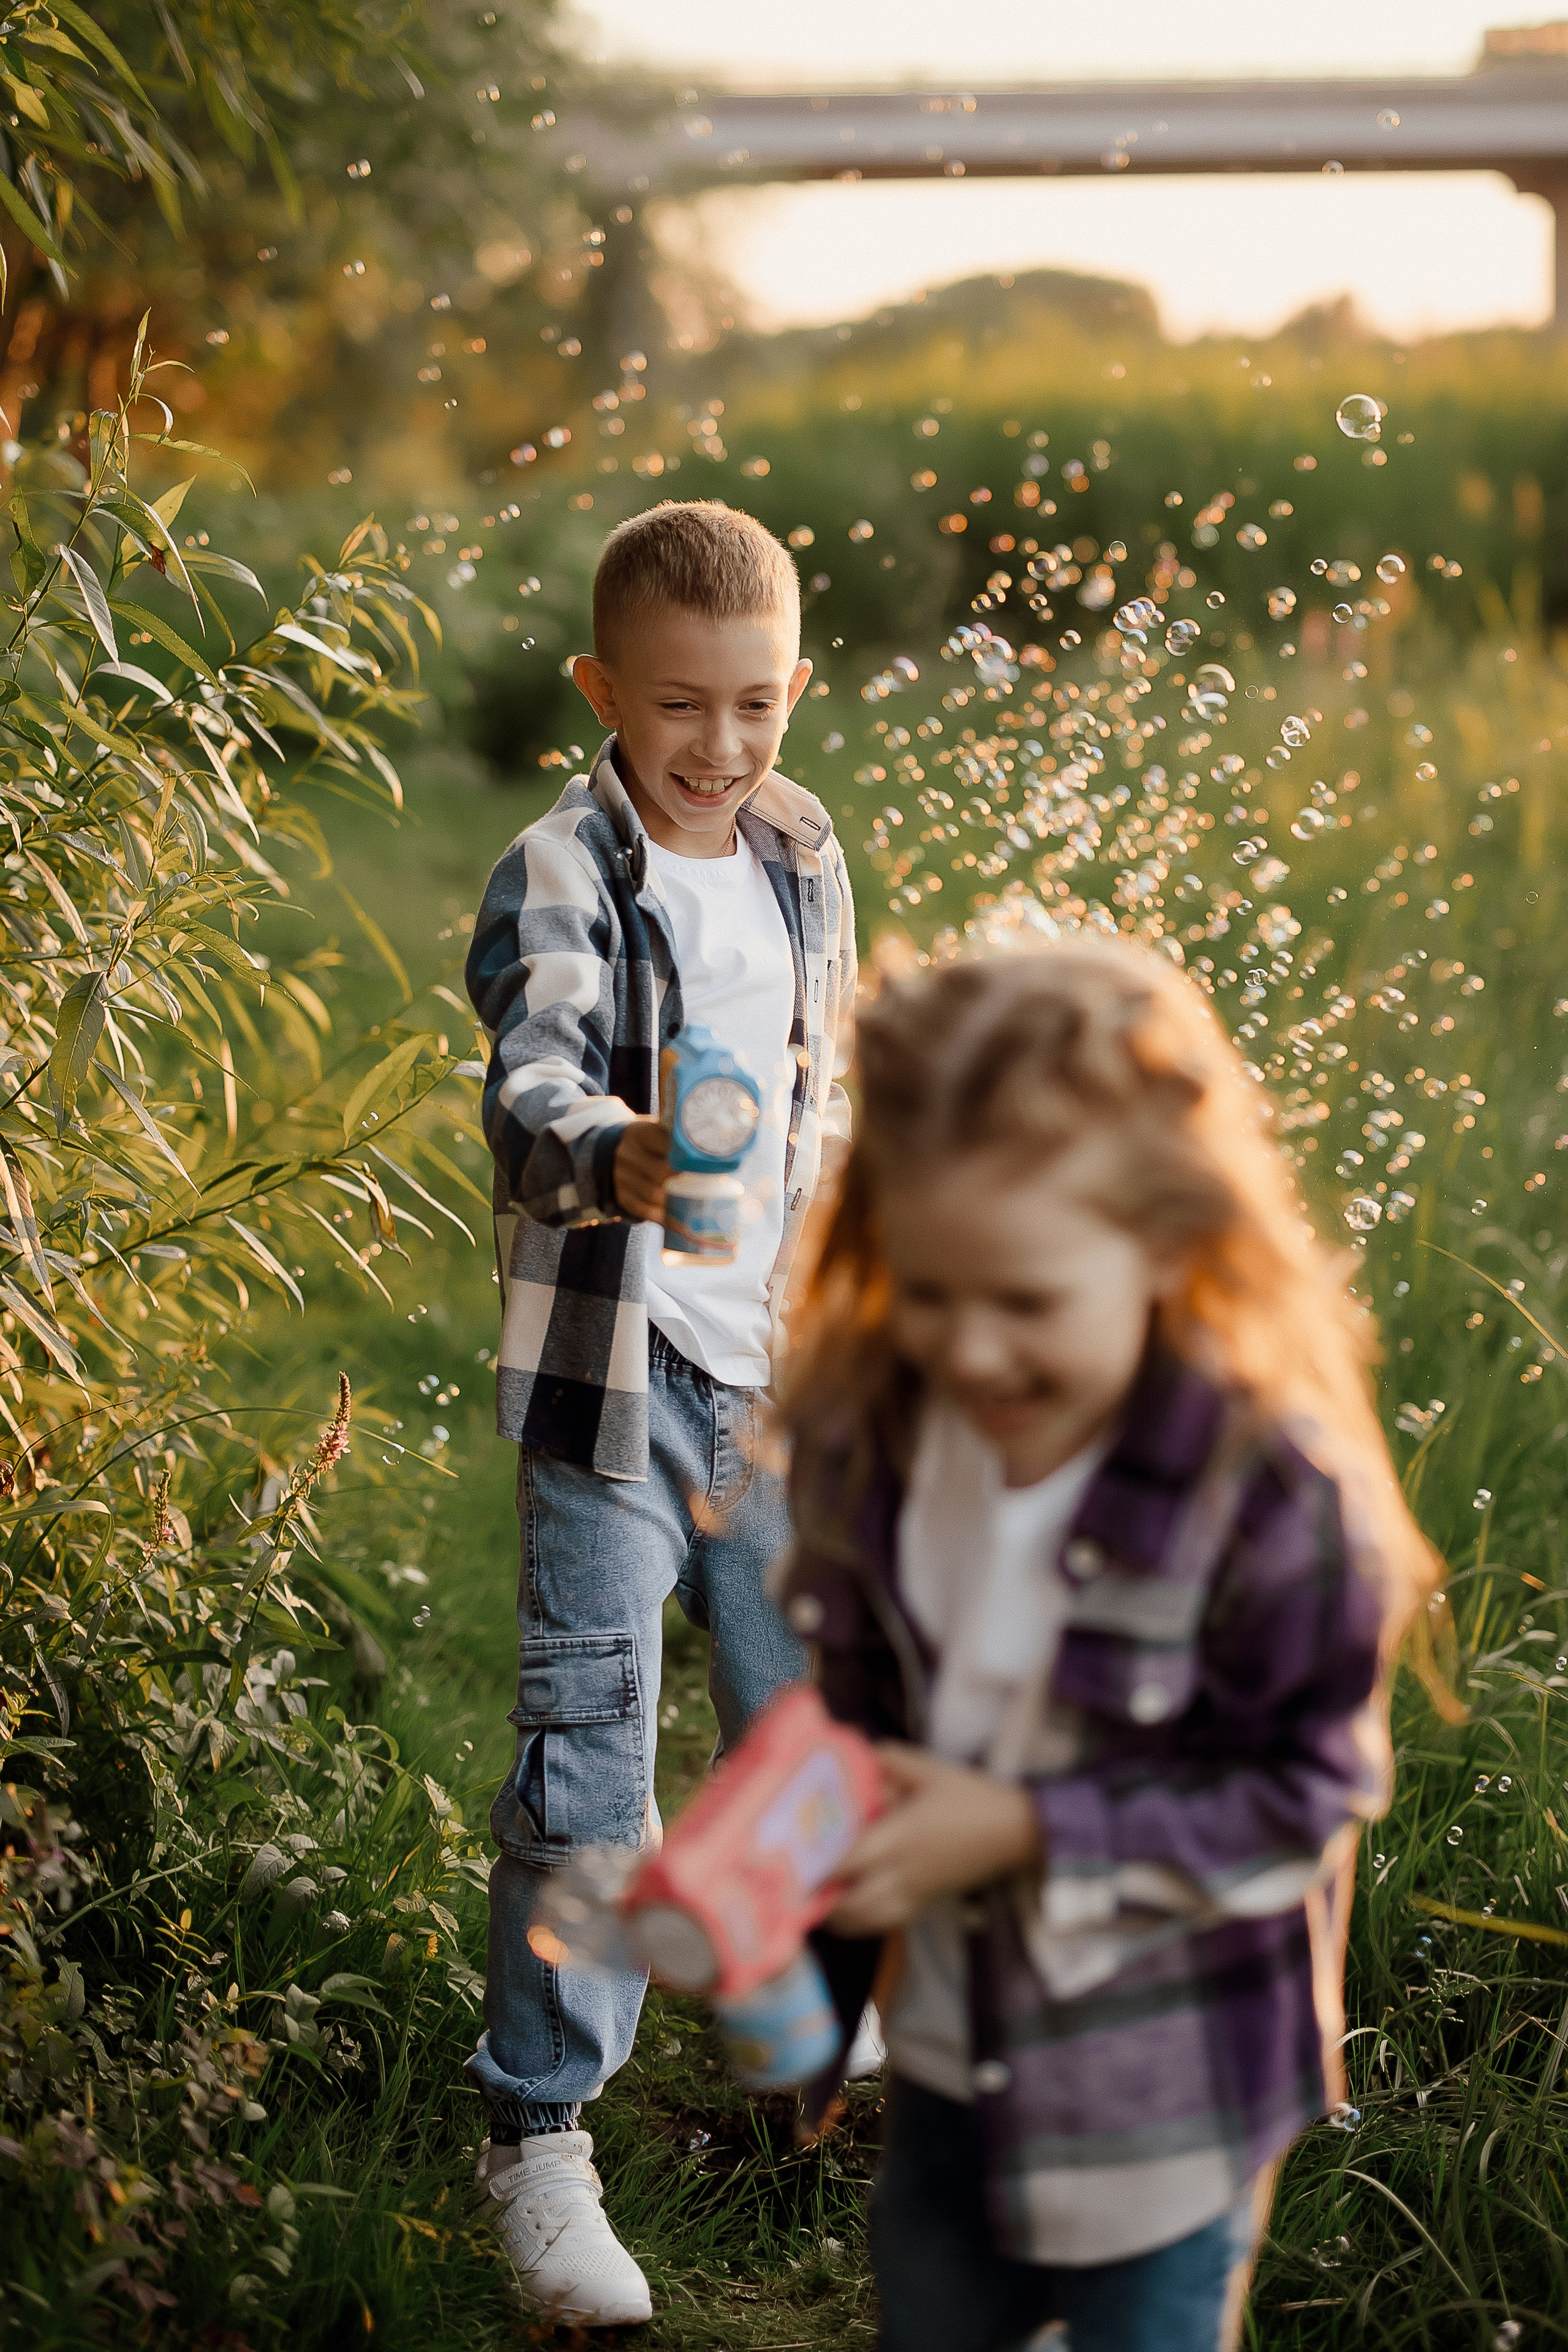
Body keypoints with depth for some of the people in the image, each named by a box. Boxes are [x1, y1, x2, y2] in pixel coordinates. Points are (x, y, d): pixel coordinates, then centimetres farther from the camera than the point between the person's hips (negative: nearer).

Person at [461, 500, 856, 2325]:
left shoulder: (804, 858, 4)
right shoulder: (560, 884, -16)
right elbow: (530, 1082, -33)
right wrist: (611, 1162, -55)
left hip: (775, 1367, 6)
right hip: (614, 1370, -6)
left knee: (806, 1694, 21)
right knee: (588, 1748, -7)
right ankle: (537, 2135, 3)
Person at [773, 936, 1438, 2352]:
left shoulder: (1274, 1490, -29)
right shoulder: (871, 1430, -13)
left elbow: (1303, 1792, -21)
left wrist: (1031, 1832, -26)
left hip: (1165, 2079, -5)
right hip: (952, 2038, 5)